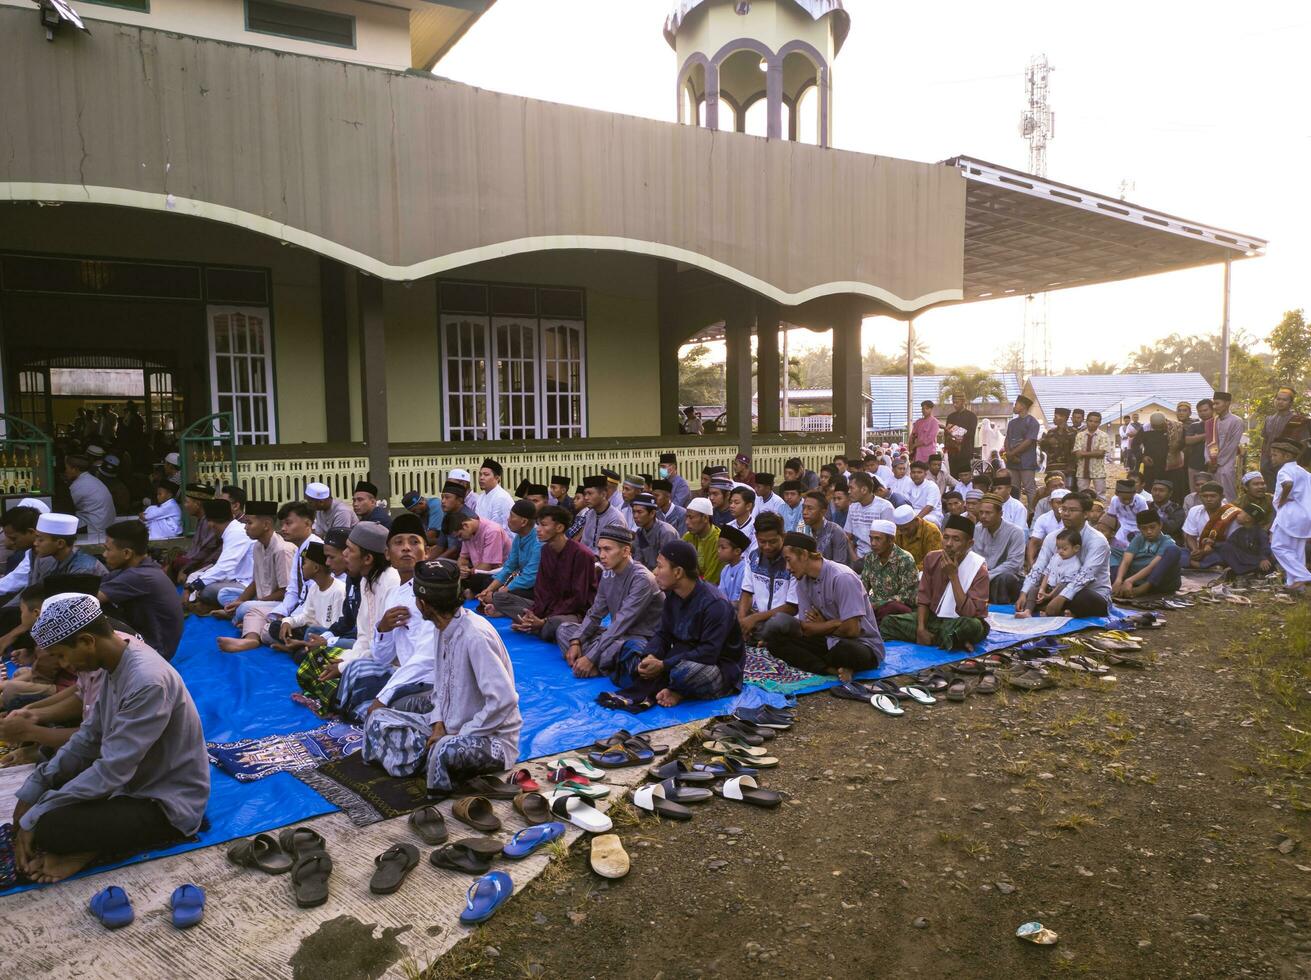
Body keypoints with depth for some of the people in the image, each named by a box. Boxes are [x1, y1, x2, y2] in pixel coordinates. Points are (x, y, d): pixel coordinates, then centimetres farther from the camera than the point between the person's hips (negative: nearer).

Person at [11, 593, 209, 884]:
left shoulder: (147, 682, -30)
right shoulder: (118, 661, 0)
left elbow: (110, 773, -27)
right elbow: (89, 738, 8)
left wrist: (32, 820, -18)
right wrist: (31, 791, 1)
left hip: (167, 803, -10)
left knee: (50, 827, -25)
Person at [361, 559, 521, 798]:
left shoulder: (475, 636, -25)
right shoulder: (444, 628, 2)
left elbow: (503, 700, -30)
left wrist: (460, 735, -21)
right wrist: (438, 726, -5)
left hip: (491, 737, -9)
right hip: (448, 727, 9)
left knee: (446, 750, -39)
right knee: (377, 719, 4)